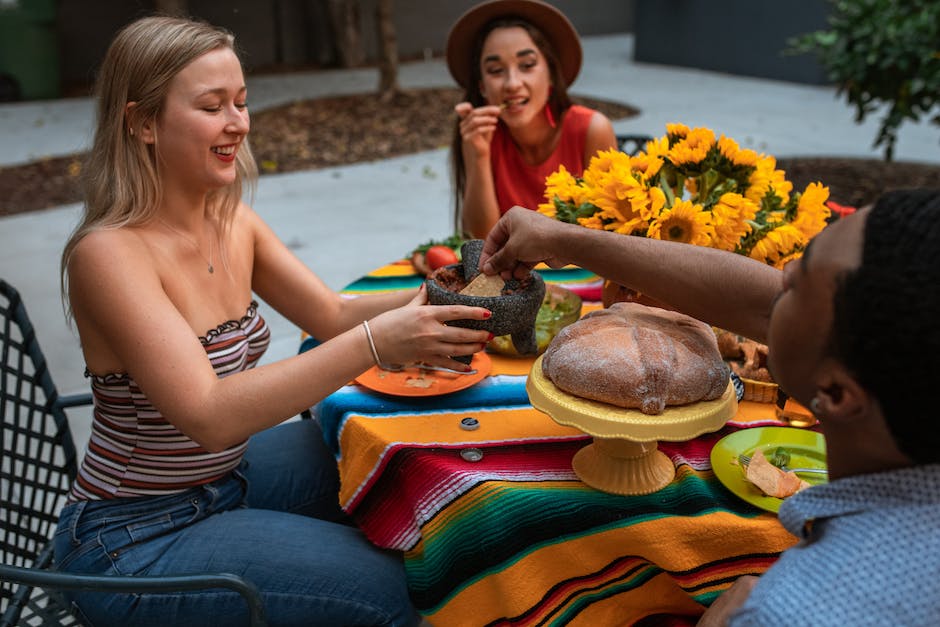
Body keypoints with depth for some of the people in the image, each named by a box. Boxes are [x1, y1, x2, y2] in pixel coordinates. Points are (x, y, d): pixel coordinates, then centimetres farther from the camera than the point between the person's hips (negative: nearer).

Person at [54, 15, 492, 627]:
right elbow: (208, 414, -34)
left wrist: (426, 302, -20)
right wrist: (374, 342, -40)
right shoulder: (110, 252, -26)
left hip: (222, 477, 8)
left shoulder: (235, 222, -2)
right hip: (132, 540, -7)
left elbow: (334, 314, -1)